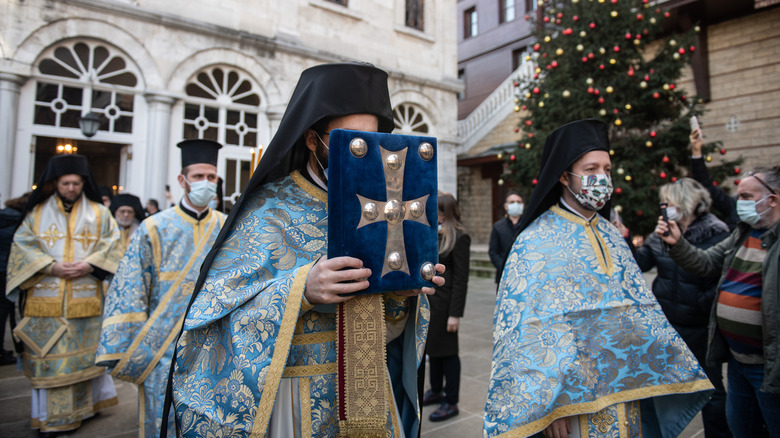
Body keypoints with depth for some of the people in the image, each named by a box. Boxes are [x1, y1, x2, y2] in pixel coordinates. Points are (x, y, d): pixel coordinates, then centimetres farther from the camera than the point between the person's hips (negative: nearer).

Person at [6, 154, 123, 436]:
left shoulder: (99, 213, 7)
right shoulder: (37, 212, 9)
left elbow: (111, 246, 1)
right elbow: (23, 245, 2)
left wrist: (87, 265, -14)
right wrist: (51, 267, -12)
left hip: (86, 300, 0)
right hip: (46, 299, 0)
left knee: (84, 353, 6)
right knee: (49, 357, 3)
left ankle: (83, 407, 22)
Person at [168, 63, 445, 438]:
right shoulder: (269, 210, -12)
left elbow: (380, 325, 4)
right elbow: (219, 318, -19)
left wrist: (402, 293, -17)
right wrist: (300, 290, -33)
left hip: (367, 391, 5)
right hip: (295, 403, -4)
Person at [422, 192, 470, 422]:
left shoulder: (459, 237, -12)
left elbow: (461, 279, -14)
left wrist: (455, 313, -17)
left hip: (443, 303, -7)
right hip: (426, 300, 7)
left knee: (446, 350, 4)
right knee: (432, 347, 18)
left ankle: (451, 402, 18)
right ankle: (436, 390, 36)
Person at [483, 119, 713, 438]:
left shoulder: (611, 237, 7)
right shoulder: (537, 241, -13)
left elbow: (640, 308, 11)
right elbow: (525, 328, -16)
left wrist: (665, 369, 6)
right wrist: (547, 406, -19)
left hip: (623, 388, 6)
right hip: (573, 395, -6)